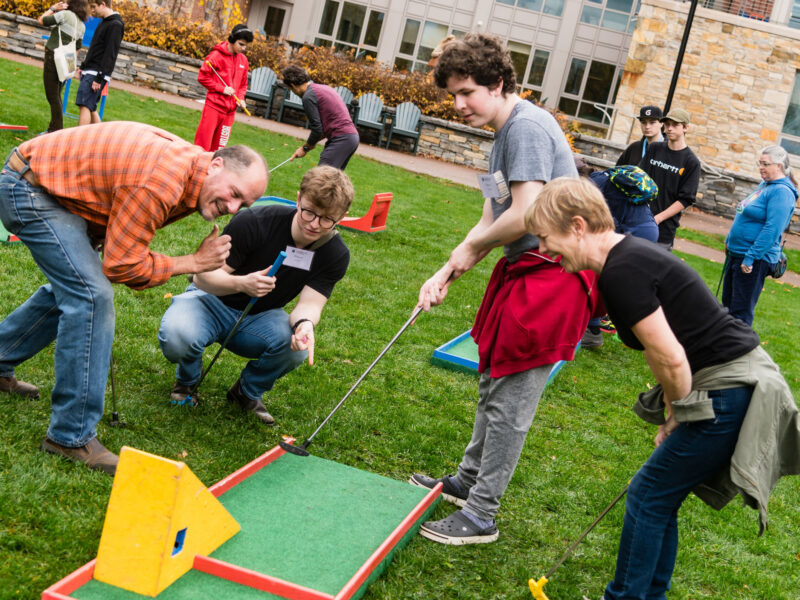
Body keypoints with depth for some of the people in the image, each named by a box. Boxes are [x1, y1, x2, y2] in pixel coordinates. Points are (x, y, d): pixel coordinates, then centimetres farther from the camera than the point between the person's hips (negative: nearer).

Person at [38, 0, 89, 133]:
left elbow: (42, 20, -8)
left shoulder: (66, 14, -8)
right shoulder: (82, 26, 12)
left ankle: (57, 129, -7)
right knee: (56, 95, 15)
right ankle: (54, 128, 19)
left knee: (52, 96, -6)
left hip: (53, 57, -7)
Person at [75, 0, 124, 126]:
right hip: (89, 72, 10)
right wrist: (83, 67, 22)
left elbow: (110, 55, -18)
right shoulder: (104, 23, 17)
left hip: (97, 74, -10)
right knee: (91, 108, 11)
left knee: (85, 105, -17)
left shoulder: (115, 25, -12)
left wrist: (99, 79, -21)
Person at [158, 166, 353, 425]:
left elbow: (310, 303, -18)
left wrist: (305, 323, -44)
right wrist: (241, 284, -43)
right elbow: (202, 276, -21)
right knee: (176, 336, -35)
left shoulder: (336, 255, -12)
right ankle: (187, 378, 5)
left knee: (296, 348, -32)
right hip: (213, 300, -2)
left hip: (260, 317, 2)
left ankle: (248, 392, 2)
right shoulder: (255, 222, -23)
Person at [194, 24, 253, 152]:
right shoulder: (217, 55, -8)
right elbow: (202, 77, -7)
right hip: (214, 106, -5)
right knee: (203, 142, -4)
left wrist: (240, 98, 1)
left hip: (230, 110, 5)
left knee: (219, 146, 7)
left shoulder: (243, 60, 10)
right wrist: (222, 89, -13)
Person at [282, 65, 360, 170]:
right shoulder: (325, 88, 21)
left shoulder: (308, 96, -8)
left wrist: (305, 148, 5)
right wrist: (312, 143, 22)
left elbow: (317, 129, -10)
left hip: (341, 140, -9)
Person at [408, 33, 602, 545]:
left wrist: (472, 248, -6)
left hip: (550, 276, -10)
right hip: (525, 271, 11)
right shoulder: (505, 135, 16)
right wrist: (445, 276, 5)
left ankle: (481, 516, 8)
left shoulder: (527, 126, -16)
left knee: (509, 402, -3)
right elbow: (490, 224, 15)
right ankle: (468, 481, 37)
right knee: (493, 384, 21)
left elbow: (526, 216, -24)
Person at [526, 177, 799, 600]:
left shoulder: (623, 272, -21)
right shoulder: (628, 256, 9)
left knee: (648, 495, 2)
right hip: (742, 380, 9)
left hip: (730, 395, -9)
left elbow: (671, 360, -22)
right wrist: (671, 419, 11)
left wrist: (676, 414, -5)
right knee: (660, 498, 17)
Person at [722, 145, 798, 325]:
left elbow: (772, 229, -25)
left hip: (755, 259, -10)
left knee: (741, 310, -4)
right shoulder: (765, 185, 13)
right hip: (736, 253, 10)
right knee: (728, 303, 18)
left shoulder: (781, 192, -17)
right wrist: (729, 241, 22)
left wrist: (750, 258, -25)